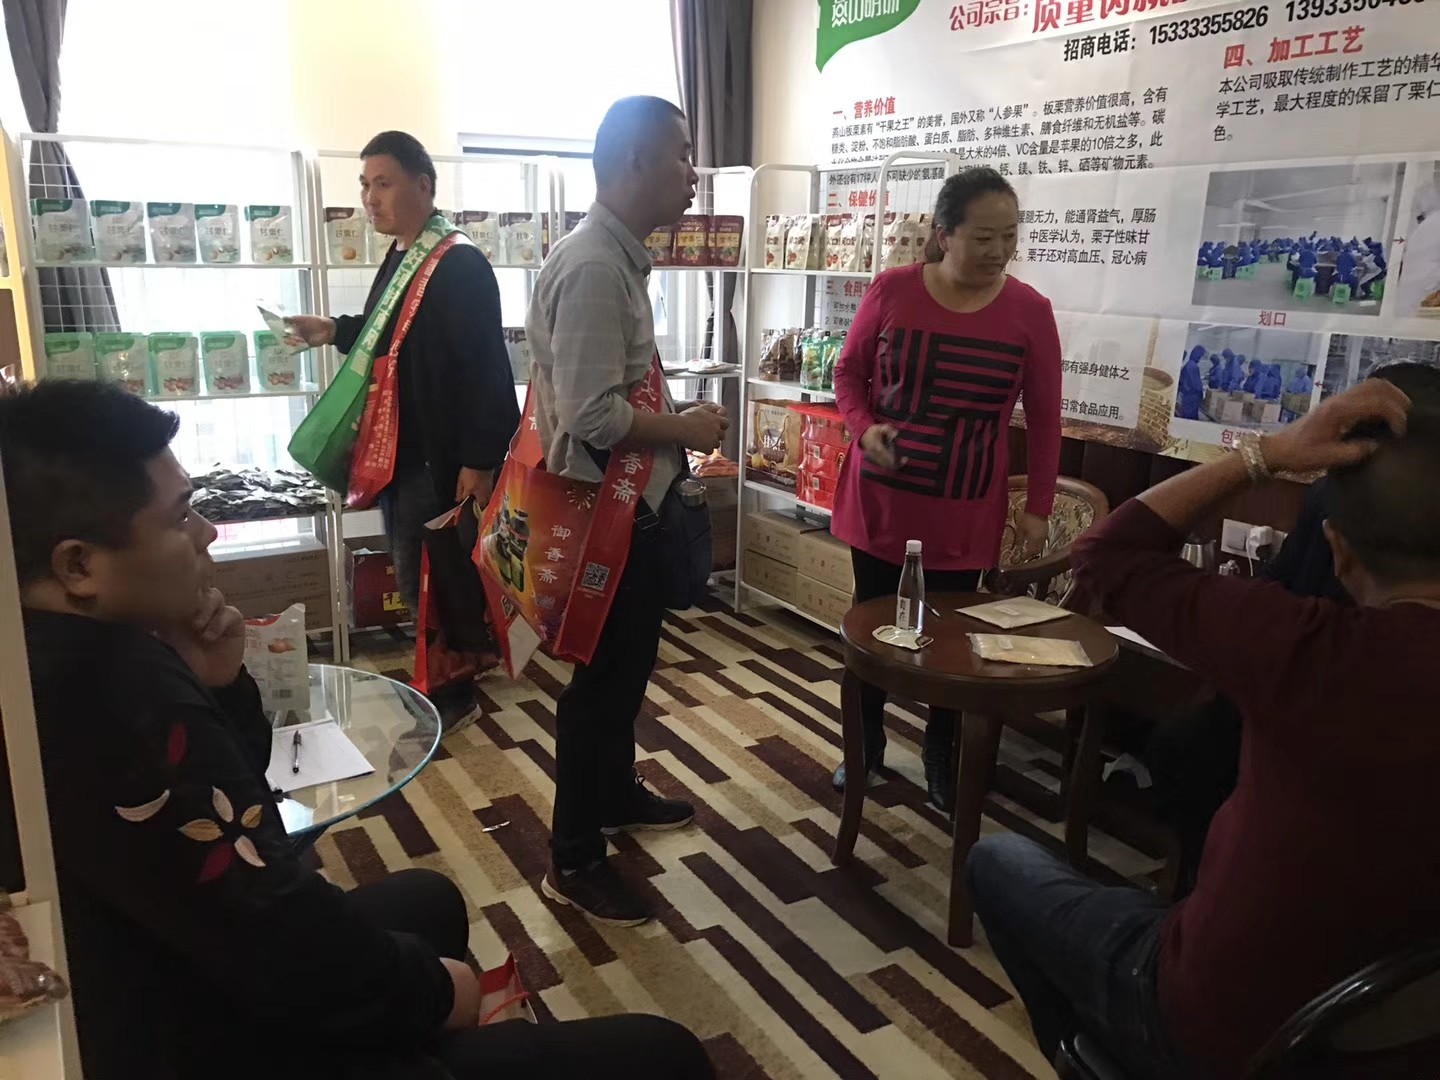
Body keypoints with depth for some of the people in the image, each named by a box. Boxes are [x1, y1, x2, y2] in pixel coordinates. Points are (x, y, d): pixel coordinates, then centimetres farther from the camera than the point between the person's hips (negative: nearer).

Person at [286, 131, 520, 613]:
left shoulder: (460, 264, -17)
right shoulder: (400, 257, 12)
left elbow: (483, 367, -21)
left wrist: (479, 463, -23)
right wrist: (335, 330, 9)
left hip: (440, 459, -9)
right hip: (400, 452, 9)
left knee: (424, 585, -1)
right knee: (416, 580, 16)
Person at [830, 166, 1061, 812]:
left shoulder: (1029, 311, -5)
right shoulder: (892, 291, -7)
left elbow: (1044, 418, 1)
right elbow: (848, 372, 5)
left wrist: (1038, 507, 0)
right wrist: (863, 427, -14)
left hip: (966, 515, 0)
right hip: (881, 502, 1)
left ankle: (940, 758, 30)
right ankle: (867, 744, 33)